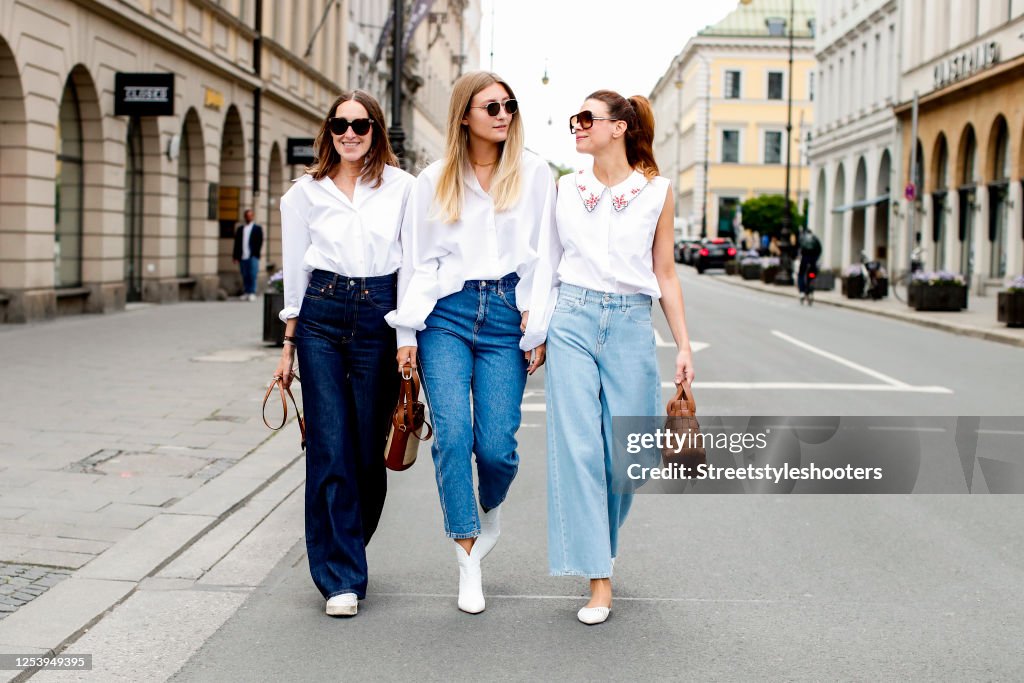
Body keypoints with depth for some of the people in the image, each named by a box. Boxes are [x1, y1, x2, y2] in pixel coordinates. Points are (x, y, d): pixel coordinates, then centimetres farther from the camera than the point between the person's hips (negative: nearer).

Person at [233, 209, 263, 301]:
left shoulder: (257, 228, 8)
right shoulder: (240, 229, 16)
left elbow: (260, 242, 1)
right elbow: (236, 243, 13)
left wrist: (255, 254, -9)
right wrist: (236, 257, 6)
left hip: (252, 257, -3)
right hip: (242, 257, 3)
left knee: (253, 275, -10)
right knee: (245, 276, 3)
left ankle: (252, 293, -8)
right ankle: (246, 293, 6)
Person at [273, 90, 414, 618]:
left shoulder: (401, 187, 5)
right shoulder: (306, 192, 8)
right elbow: (295, 269, 12)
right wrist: (289, 343, 10)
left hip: (380, 316, 0)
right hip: (322, 317, 0)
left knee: (370, 449, 4)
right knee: (330, 449, -6)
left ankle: (345, 550, 28)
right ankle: (342, 578, -1)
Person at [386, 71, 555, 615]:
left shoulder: (535, 175, 9)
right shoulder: (433, 181, 10)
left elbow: (543, 258, 5)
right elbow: (418, 260, 10)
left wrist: (538, 330, -1)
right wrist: (407, 330, 3)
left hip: (506, 315, 0)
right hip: (446, 314, 0)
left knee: (496, 445, -8)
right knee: (452, 433, -12)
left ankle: (489, 508, 28)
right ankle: (468, 560, -1)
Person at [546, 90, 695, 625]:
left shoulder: (656, 191, 6)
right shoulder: (565, 189, 9)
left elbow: (665, 274, 8)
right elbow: (544, 260, 14)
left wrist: (683, 344, 5)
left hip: (630, 324, 0)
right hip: (572, 319, 1)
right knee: (578, 446, -8)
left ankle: (601, 540, 33)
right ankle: (598, 581, -4)